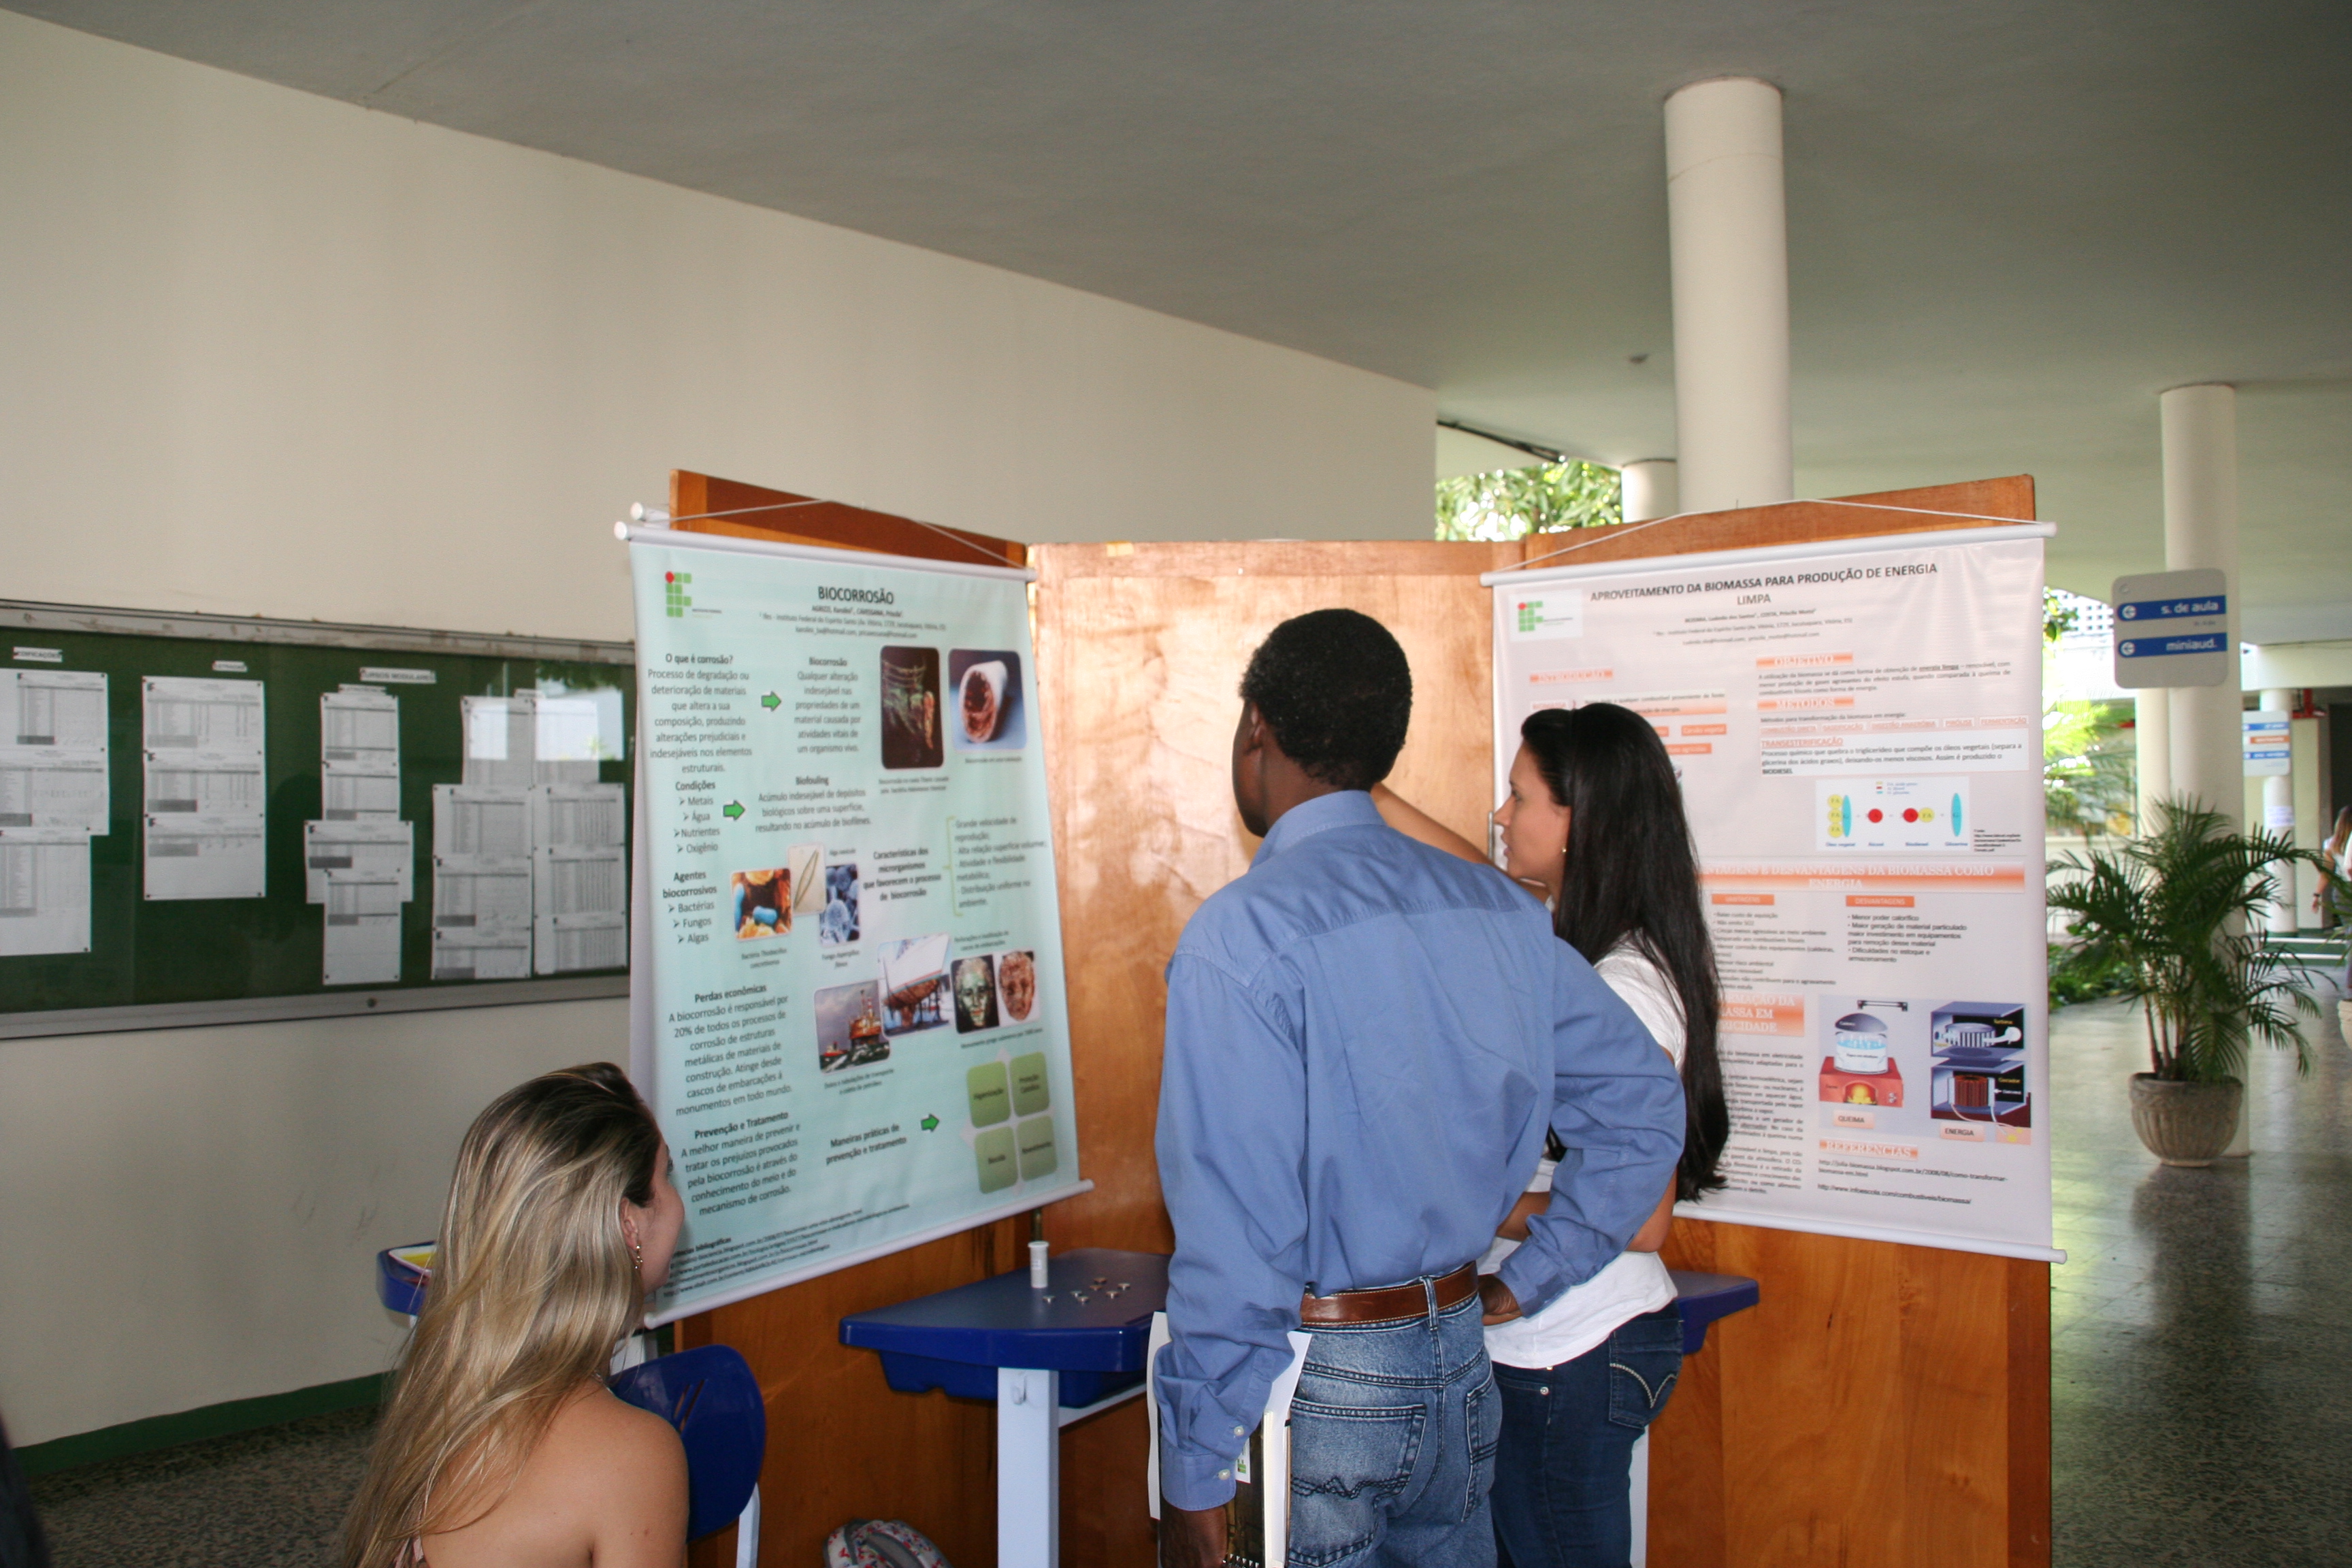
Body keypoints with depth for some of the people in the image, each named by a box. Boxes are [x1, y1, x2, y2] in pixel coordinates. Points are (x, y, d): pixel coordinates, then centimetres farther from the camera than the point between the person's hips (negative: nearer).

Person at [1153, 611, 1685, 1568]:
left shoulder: (1240, 933, -17)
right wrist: (1523, 1285, 9)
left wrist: (1194, 1481, -13)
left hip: (1310, 1390, -6)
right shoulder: (1499, 910, 2)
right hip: (1461, 1372, 6)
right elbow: (1643, 1106, 7)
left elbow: (1235, 1228, -20)